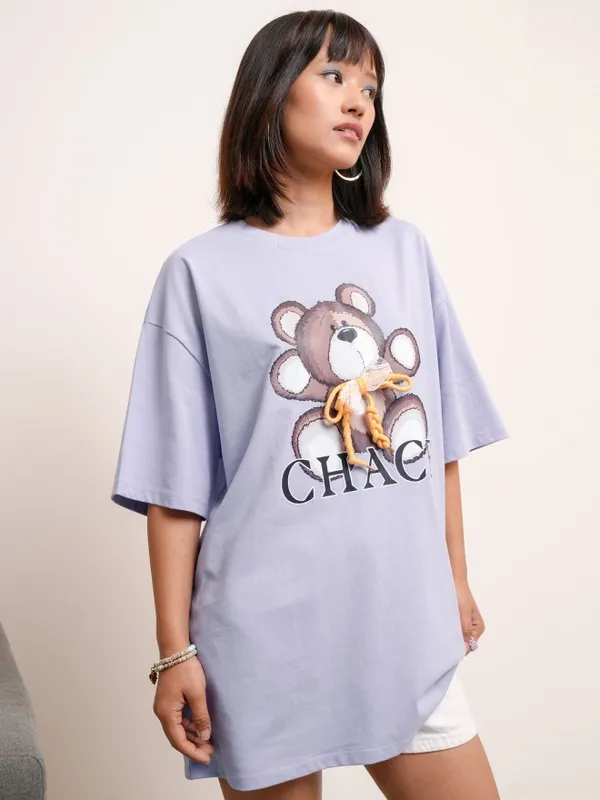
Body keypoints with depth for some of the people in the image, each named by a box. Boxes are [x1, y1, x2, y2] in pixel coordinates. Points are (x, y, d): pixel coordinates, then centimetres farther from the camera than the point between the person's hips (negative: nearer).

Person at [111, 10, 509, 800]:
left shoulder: (405, 250, 8)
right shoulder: (201, 273, -3)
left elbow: (440, 435, 12)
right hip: (268, 640, -3)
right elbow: (175, 484, -5)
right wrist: (175, 650, -6)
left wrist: (457, 578, 13)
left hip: (409, 628, 4)